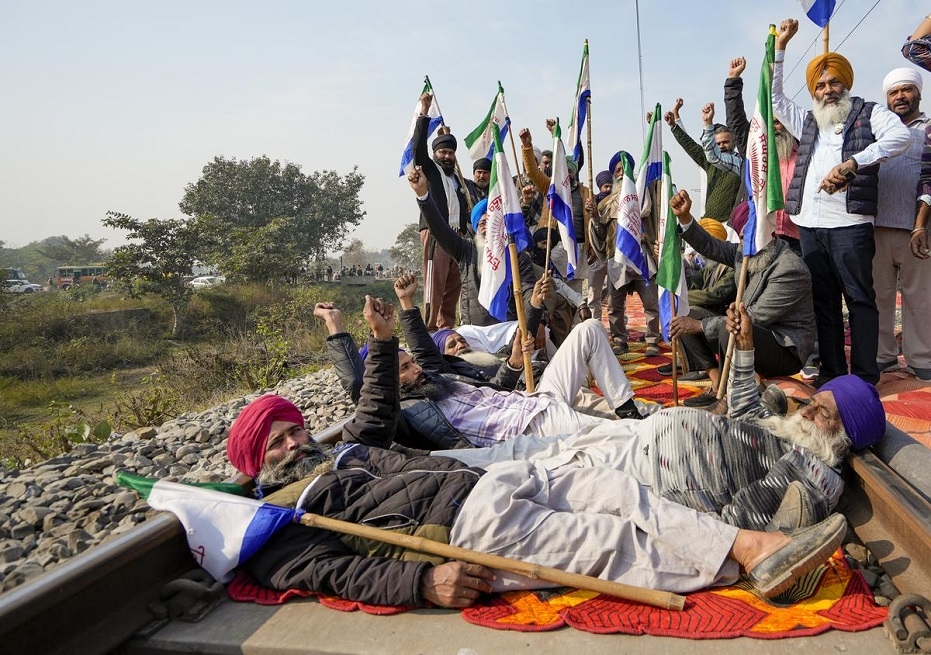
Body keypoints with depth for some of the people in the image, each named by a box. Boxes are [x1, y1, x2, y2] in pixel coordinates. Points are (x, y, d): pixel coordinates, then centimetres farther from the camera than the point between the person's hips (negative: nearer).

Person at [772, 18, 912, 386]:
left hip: (850, 223, -5)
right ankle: (831, 372, 13)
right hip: (810, 225, 5)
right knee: (823, 300, 6)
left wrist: (851, 163, -21)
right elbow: (774, 95, 22)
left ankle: (865, 376, 2)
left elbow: (901, 136, -10)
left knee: (859, 299, -2)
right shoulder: (807, 121, 22)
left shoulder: (868, 114, 8)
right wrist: (780, 45, 17)